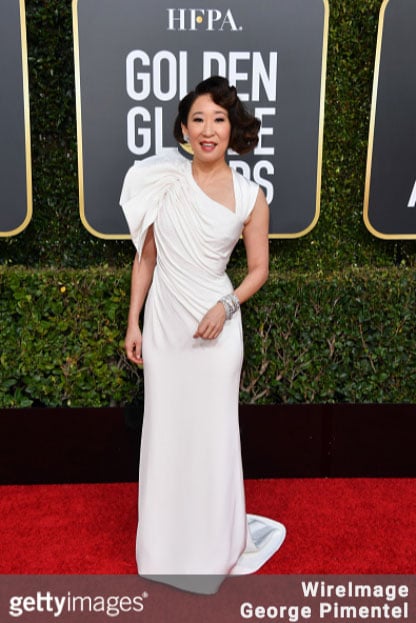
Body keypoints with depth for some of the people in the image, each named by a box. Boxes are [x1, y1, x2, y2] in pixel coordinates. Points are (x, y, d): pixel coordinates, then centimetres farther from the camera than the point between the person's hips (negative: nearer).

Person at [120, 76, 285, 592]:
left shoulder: (249, 196, -4)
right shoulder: (163, 181, -1)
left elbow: (258, 269, 3)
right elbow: (146, 257, 5)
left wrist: (225, 307, -14)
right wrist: (133, 323, 3)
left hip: (214, 324, -2)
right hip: (163, 320, 2)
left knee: (212, 432, 8)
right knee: (164, 428, 12)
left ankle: (214, 543, 31)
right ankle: (165, 543, 33)